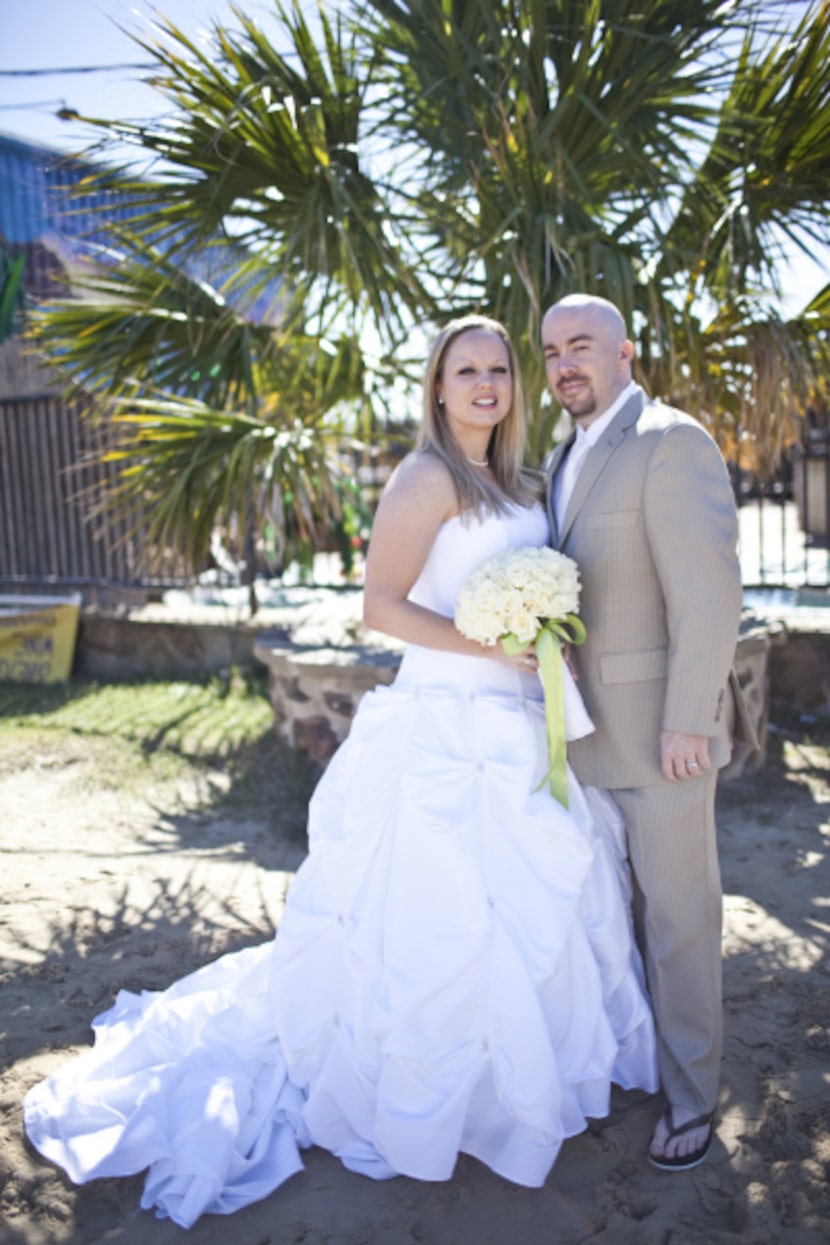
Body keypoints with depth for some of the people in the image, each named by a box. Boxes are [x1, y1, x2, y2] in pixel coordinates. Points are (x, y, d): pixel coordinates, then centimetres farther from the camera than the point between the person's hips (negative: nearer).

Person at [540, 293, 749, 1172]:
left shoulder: (670, 442, -13)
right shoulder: (564, 458, 13)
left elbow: (709, 596, -19)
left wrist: (687, 723, -19)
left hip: (659, 725, -8)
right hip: (587, 728, 8)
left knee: (677, 912, 6)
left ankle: (690, 1096, 24)